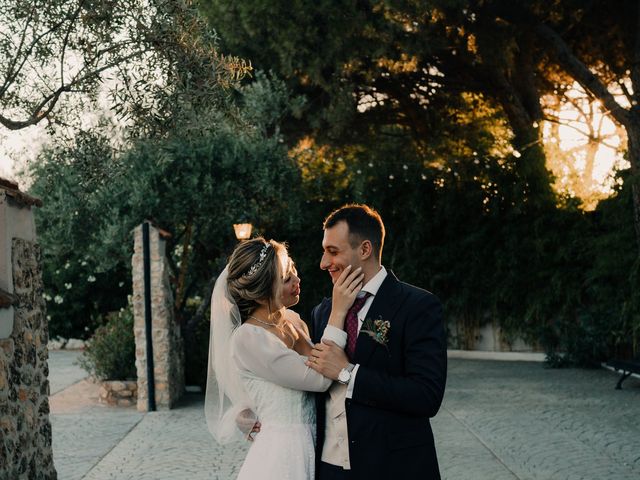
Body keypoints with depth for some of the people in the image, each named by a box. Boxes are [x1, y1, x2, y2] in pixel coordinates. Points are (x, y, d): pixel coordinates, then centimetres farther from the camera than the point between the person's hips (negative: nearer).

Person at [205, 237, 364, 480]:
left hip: (311, 449, 7)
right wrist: (338, 311, -18)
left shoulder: (294, 320, 5)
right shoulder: (246, 339, -17)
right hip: (281, 458, -7)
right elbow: (319, 378, -21)